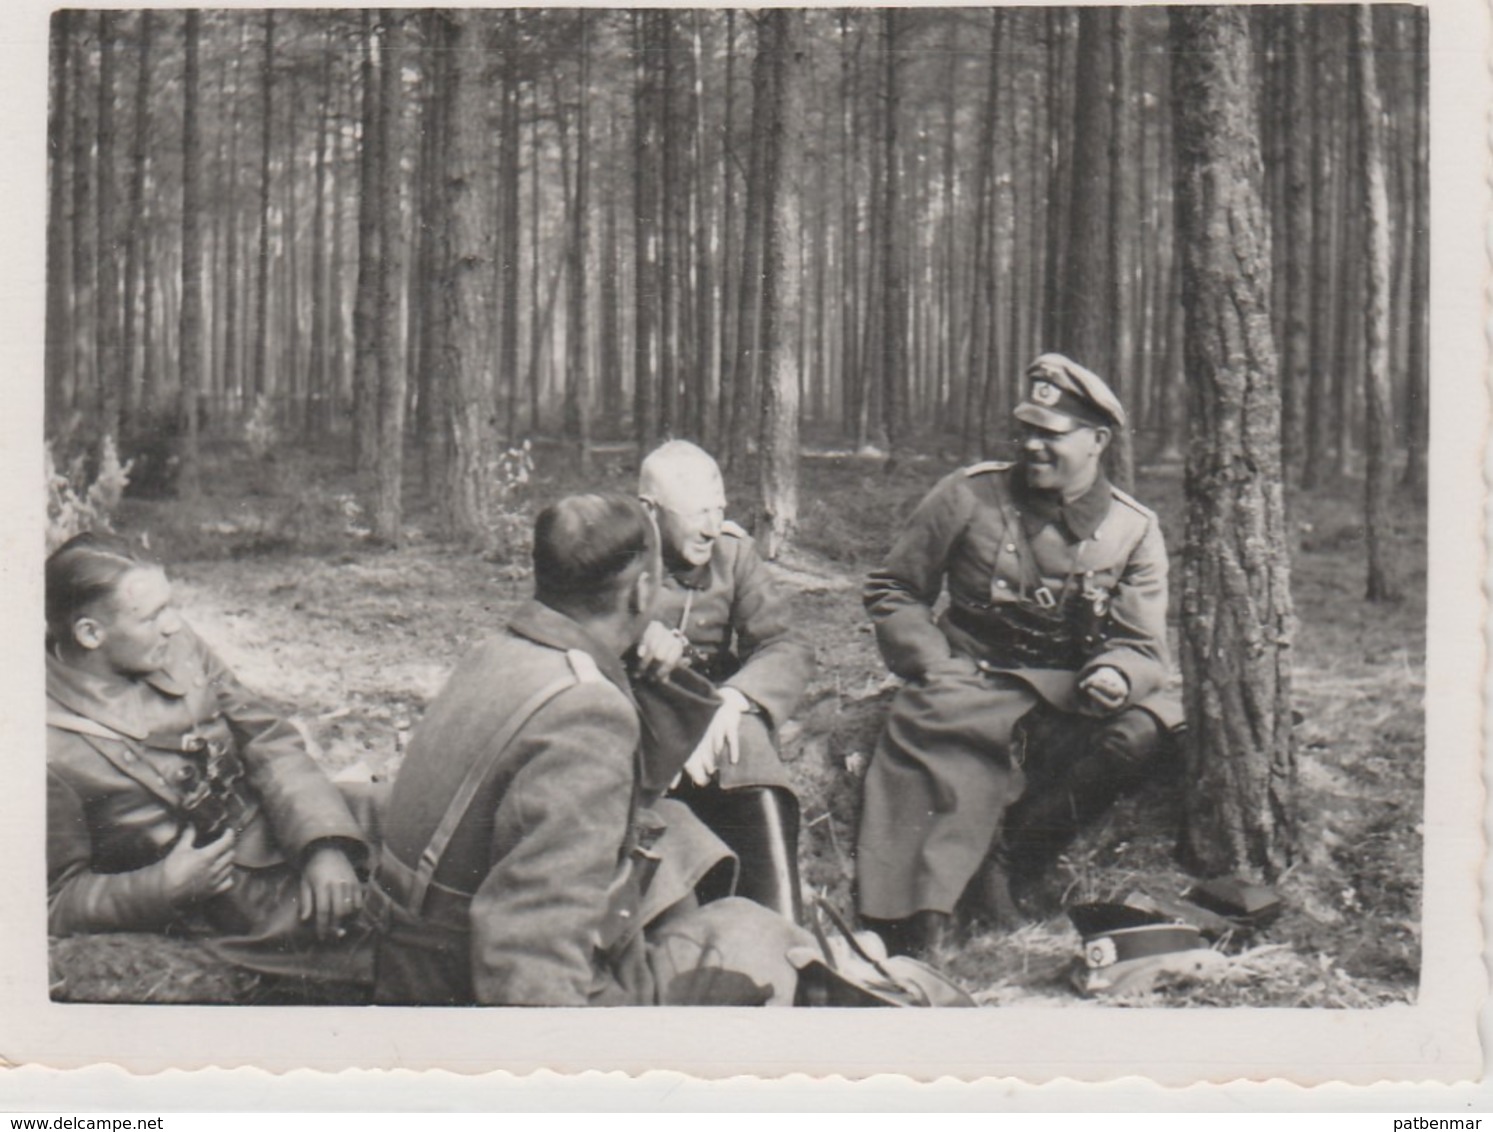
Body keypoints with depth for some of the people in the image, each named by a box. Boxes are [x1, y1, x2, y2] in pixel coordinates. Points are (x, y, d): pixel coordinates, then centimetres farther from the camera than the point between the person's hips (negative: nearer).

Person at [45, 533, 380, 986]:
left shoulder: (176, 645, -4)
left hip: (291, 820, 6)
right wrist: (163, 889, -23)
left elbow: (270, 739, 0)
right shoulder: (52, 746, -19)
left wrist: (324, 844, -14)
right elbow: (56, 902, -9)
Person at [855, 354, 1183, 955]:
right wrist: (935, 668, -10)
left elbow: (1141, 647, 1)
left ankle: (1005, 861, -17)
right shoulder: (969, 495, -2)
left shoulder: (1133, 531, 2)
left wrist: (1115, 676, -25)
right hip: (969, 687, -2)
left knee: (1148, 723, -26)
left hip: (1065, 700, 2)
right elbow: (892, 590, 5)